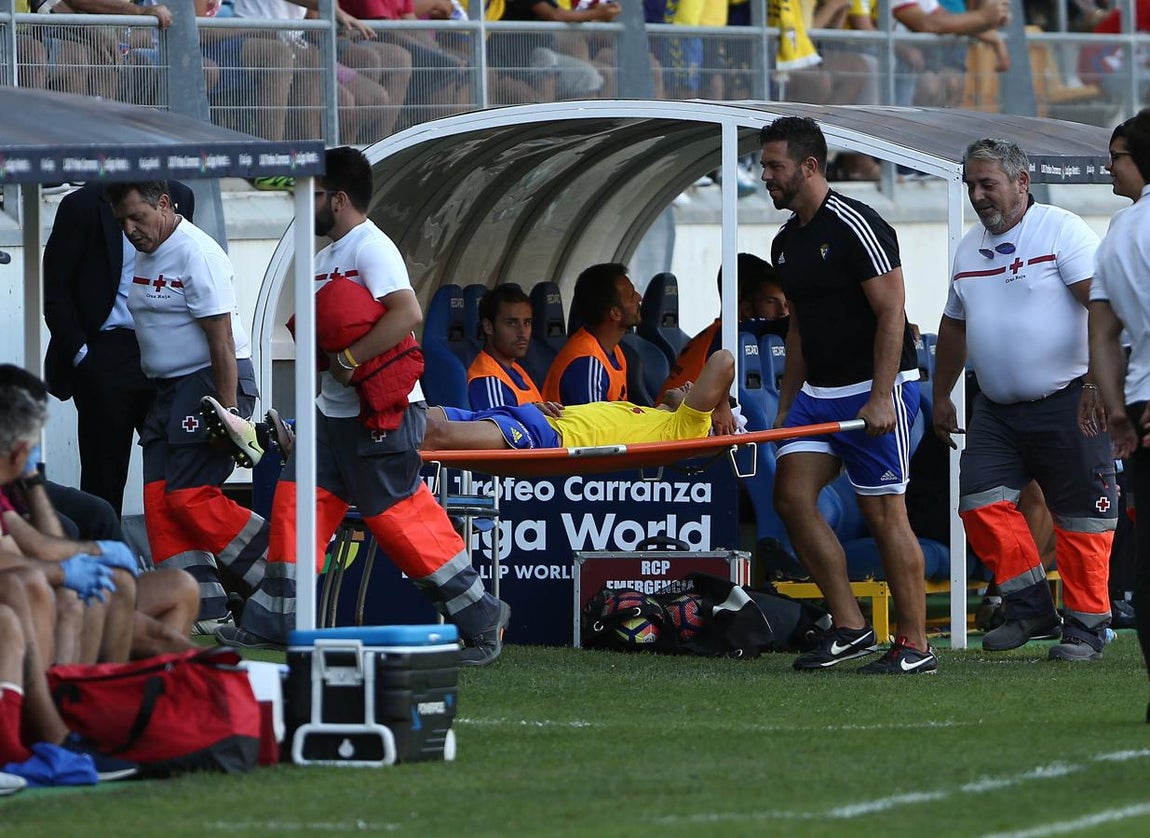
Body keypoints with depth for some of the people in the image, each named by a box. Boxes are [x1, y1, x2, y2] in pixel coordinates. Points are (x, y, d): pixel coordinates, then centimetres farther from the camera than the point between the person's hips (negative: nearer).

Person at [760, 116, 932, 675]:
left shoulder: (855, 226, -14)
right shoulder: (786, 242, 13)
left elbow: (891, 313, -17)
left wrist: (881, 398, -23)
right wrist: (786, 408, 16)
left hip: (876, 388, -9)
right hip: (818, 392, 9)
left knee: (884, 513, -7)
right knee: (791, 495, -3)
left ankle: (915, 646, -2)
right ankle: (849, 627, 2)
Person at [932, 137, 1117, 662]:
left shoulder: (1061, 230, -8)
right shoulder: (969, 249, 14)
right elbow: (954, 327, 26)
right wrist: (941, 397, 27)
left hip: (1066, 403, -7)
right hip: (996, 411, 7)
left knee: (1080, 519, -3)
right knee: (981, 503, -5)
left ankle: (1086, 626, 6)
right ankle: (1030, 609, 5)